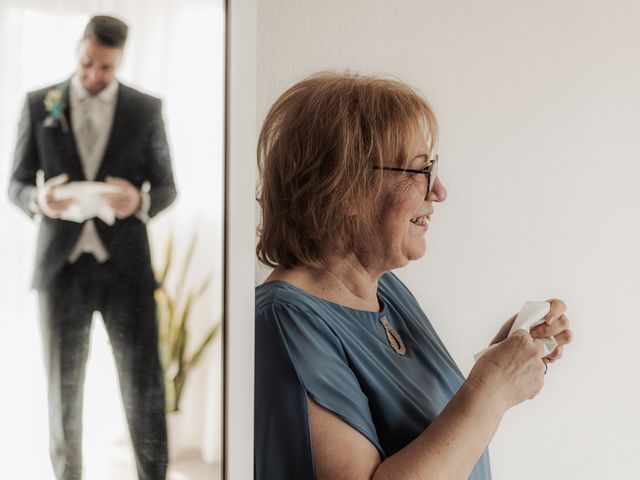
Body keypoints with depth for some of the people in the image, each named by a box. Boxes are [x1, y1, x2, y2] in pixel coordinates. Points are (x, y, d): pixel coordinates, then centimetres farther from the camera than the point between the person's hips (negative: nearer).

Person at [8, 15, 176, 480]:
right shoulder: (39, 104, 5)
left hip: (125, 267, 0)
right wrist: (39, 200, -17)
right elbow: (17, 185, 7)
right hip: (62, 265, 1)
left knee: (144, 387, -1)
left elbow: (167, 188, 6)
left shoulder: (146, 109, 4)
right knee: (64, 388, 8)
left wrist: (139, 201, -17)